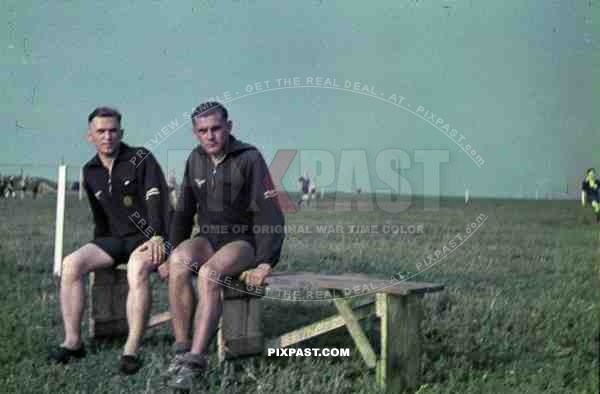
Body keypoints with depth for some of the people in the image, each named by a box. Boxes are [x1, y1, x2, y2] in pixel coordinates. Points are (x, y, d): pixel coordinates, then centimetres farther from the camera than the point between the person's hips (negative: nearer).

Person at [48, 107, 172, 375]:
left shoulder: (141, 159, -5)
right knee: (71, 264, -18)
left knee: (138, 268, -37)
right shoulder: (90, 173, 12)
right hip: (115, 239, 6)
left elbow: (156, 199, -17)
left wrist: (157, 237, -28)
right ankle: (72, 342, -14)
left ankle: (131, 351, -37)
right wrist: (97, 252, 16)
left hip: (148, 238, -5)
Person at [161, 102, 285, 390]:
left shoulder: (249, 158, -11)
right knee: (179, 262, -28)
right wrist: (172, 253, 5)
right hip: (209, 238, 5)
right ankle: (181, 350, -25)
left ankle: (195, 360, -35)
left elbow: (269, 214, -16)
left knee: (209, 273, -34)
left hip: (244, 241, -4)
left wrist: (265, 263, -23)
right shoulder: (196, 160, 7)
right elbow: (183, 212, 14)